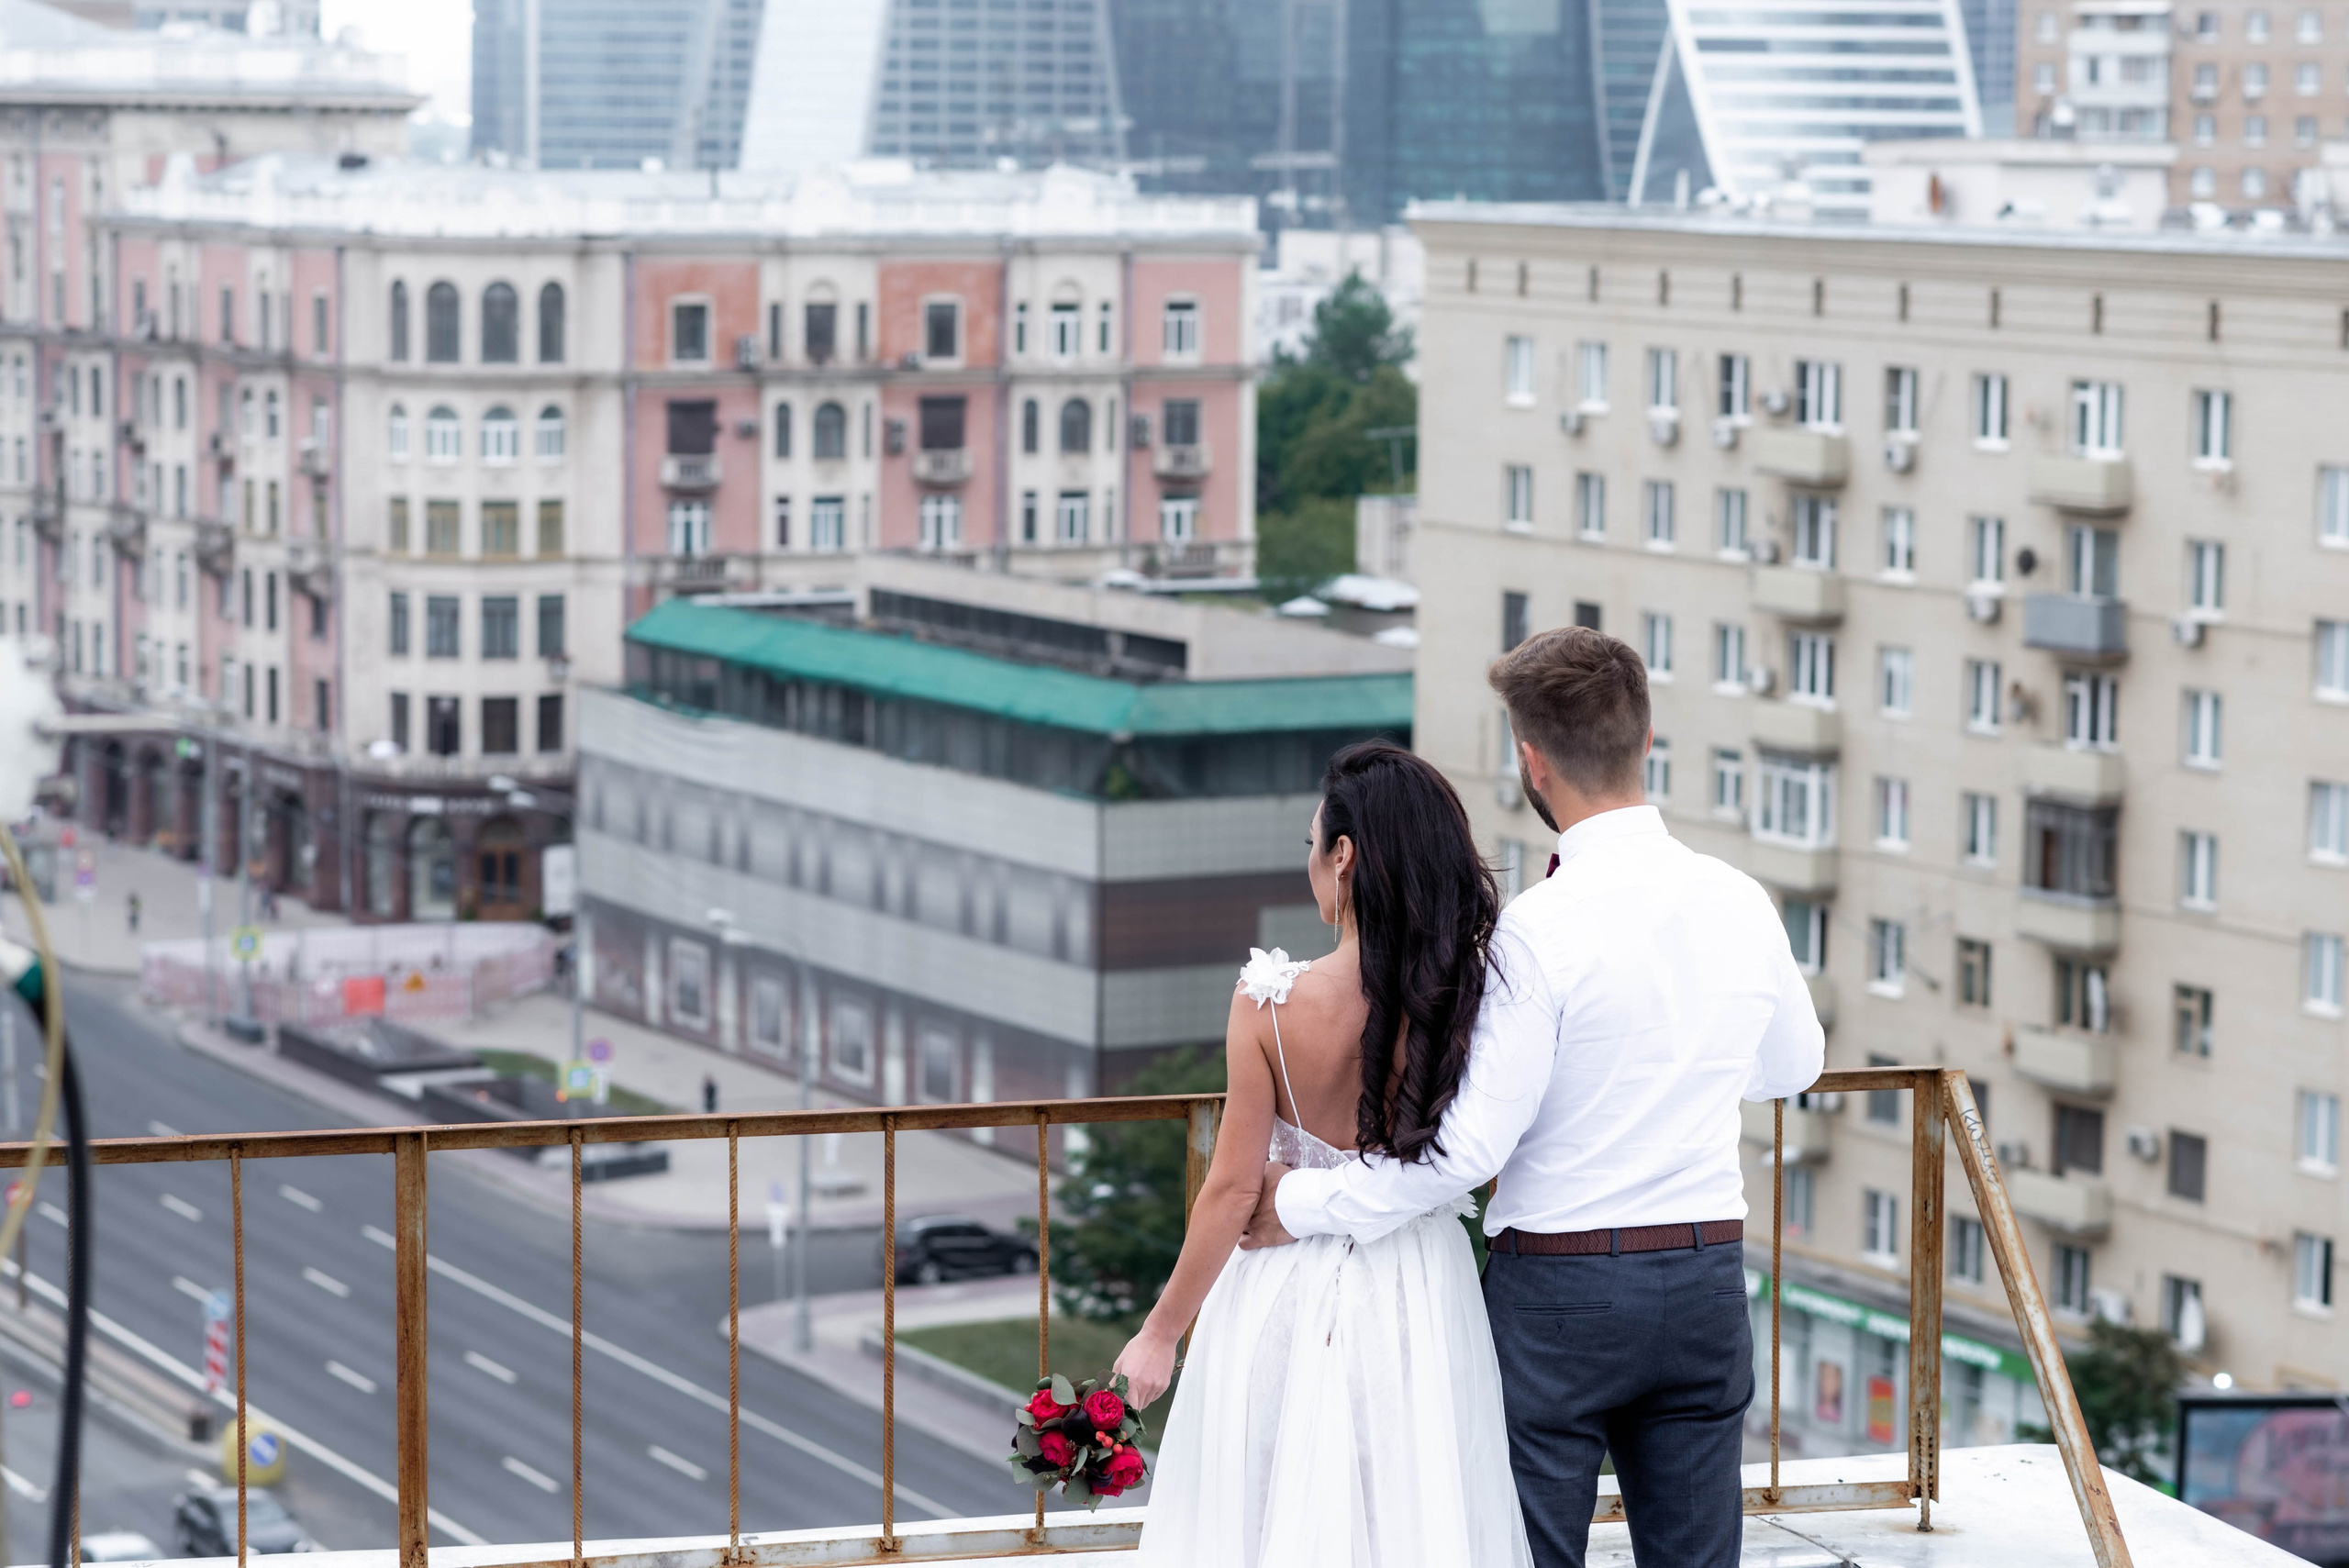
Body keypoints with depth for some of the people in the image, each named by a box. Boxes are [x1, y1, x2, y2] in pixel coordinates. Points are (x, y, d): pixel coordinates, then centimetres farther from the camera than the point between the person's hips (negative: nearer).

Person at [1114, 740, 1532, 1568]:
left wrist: (1162, 1334, -1)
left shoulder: (1269, 1002, -18)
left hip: (1286, 1297, -2)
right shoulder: (1469, 998, -13)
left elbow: (1233, 1188, -13)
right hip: (1419, 1305, 2)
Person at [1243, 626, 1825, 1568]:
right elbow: (1794, 1067, 18)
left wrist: (1305, 1204, -8)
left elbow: (1470, 1142, -18)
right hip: (1707, 1279, 5)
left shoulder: (1541, 927, -17)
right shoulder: (1740, 904, 0)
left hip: (1558, 1286, -5)